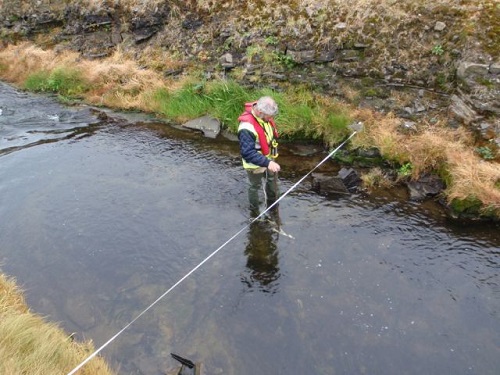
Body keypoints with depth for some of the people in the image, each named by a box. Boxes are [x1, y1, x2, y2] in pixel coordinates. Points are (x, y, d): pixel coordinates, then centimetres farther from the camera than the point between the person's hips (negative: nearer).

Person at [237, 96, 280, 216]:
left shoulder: (263, 114, -13)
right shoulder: (247, 128, -39)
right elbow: (247, 153, -38)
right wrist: (267, 163, -45)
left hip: (268, 158, 8)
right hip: (255, 164, -8)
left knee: (273, 180, 27)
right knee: (255, 187, 15)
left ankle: (272, 205, 53)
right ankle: (254, 212, 39)